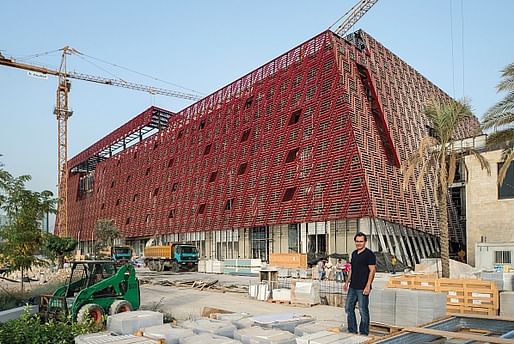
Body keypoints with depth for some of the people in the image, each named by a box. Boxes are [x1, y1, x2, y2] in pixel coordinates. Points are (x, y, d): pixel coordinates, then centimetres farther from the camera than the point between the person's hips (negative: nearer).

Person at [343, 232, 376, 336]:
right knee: (349, 308, 12)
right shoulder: (354, 253, 13)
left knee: (363, 311, 1)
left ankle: (364, 333, 13)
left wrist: (368, 286, -19)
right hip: (353, 287, 8)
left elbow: (372, 271, -15)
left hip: (362, 288, -8)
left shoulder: (369, 254, -11)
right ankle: (352, 331, 25)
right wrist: (347, 282, 19)